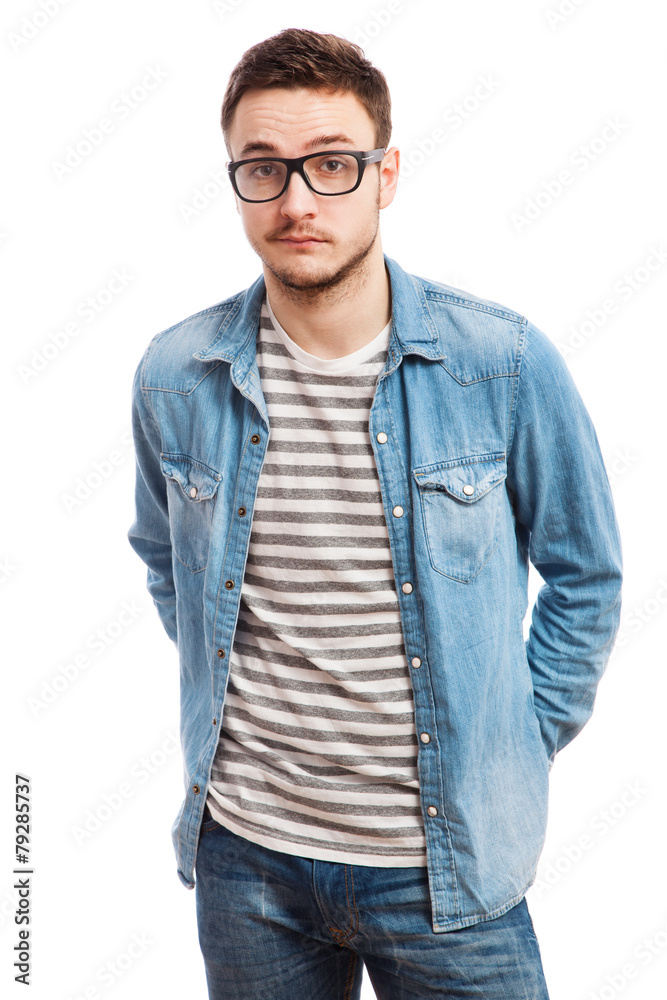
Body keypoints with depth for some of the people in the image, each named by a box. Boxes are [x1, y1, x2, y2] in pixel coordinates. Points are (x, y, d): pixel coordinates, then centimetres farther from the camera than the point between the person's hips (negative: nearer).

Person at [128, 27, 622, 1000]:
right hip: (243, 852, 2)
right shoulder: (175, 376, -5)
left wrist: (513, 750, 0)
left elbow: (585, 575, 2)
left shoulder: (506, 363, -11)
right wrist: (229, 712, 9)